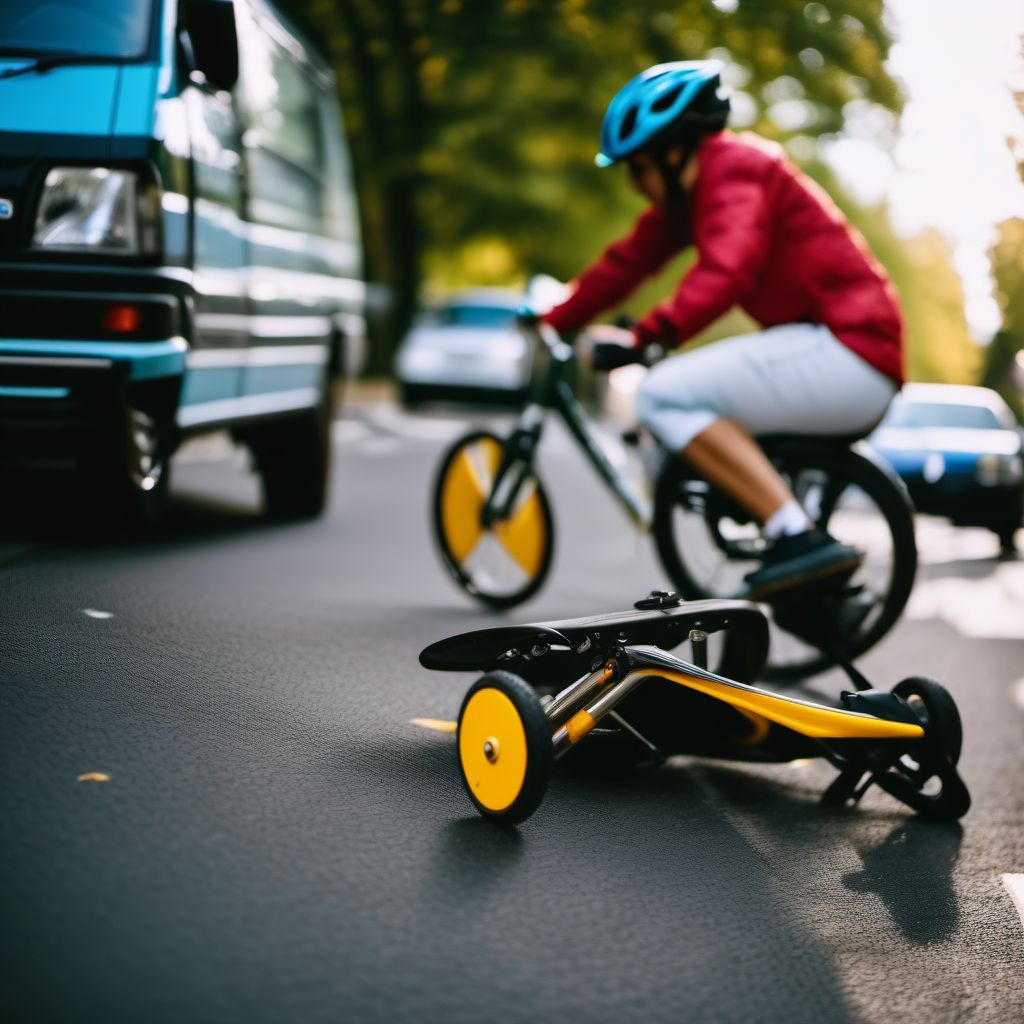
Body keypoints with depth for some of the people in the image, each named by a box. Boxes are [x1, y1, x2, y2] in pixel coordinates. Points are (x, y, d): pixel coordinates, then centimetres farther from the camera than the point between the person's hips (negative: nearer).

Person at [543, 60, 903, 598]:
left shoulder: (732, 167, -10)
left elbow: (725, 270, -27)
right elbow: (628, 261, 21)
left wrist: (643, 336, -34)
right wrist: (548, 326, 22)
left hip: (847, 350, -10)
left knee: (664, 397, -18)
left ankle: (800, 538, -22)